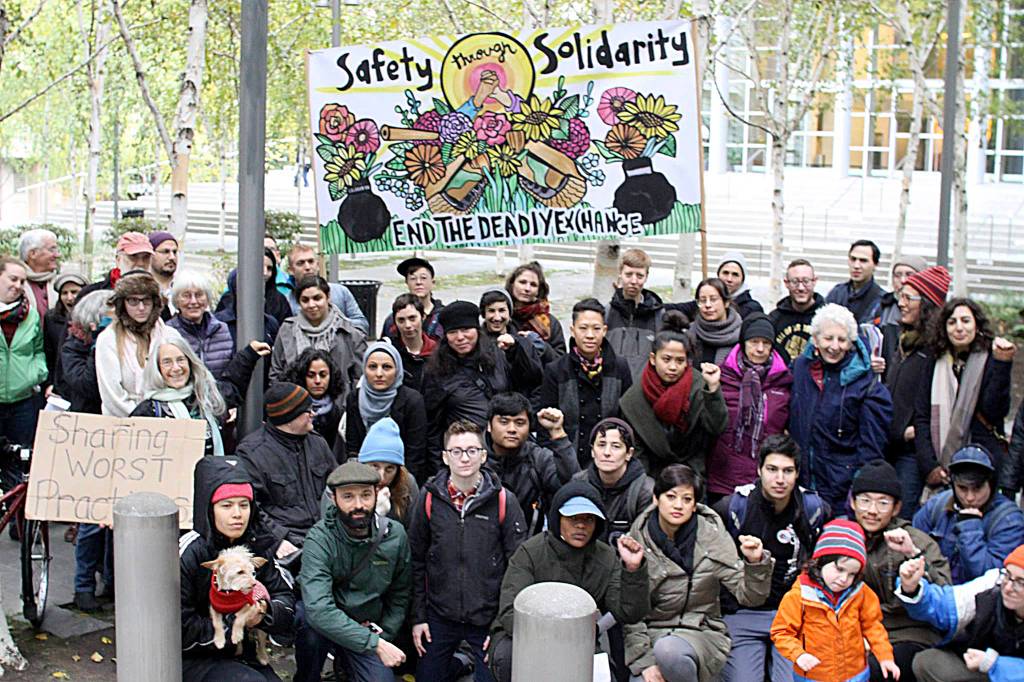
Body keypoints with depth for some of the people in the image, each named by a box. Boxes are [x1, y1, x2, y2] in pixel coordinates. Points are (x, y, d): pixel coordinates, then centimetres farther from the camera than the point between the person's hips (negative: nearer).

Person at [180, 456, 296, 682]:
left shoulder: (254, 547, 2)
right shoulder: (187, 554, -17)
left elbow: (285, 597, 6)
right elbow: (179, 628, -18)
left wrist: (265, 611, -16)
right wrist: (233, 622, -19)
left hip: (241, 656, 6)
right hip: (192, 660, -6)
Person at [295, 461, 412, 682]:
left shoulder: (395, 535, -8)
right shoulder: (319, 539, -22)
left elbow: (400, 594, 7)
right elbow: (318, 609, -34)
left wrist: (384, 636, -5)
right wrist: (375, 644, -34)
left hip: (369, 629, 3)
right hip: (328, 627, -2)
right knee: (311, 622, -35)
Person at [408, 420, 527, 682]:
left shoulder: (504, 500, -8)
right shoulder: (429, 499, -4)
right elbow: (417, 561, 3)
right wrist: (418, 616, 1)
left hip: (488, 618, -2)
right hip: (440, 615, 2)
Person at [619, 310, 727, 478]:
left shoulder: (699, 387, -9)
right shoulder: (633, 400, -3)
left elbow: (717, 428, -20)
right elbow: (636, 452, 5)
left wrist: (713, 388, -30)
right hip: (652, 476, 1)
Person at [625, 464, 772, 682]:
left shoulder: (712, 536, -4)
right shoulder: (638, 538, -4)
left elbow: (748, 596, -5)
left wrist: (756, 563, -24)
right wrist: (644, 662, -12)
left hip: (701, 633, 0)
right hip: (651, 631, 1)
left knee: (668, 650, -33)